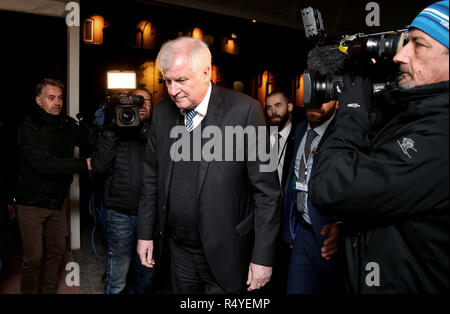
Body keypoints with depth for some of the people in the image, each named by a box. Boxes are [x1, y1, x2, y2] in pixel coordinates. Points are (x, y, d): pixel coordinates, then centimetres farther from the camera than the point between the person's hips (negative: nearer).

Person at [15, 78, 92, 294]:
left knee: (57, 250, 14)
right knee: (33, 256, 3)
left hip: (58, 201, 5)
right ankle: (28, 291, 28)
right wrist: (85, 164, -31)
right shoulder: (27, 130, -15)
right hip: (32, 203, -5)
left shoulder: (68, 125, 2)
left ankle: (49, 289, 34)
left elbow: (91, 146, 1)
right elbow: (45, 164, -27)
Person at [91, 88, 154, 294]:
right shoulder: (114, 132, 3)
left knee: (146, 271, 16)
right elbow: (98, 167, -9)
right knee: (117, 273, 6)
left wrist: (145, 132, -18)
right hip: (120, 214, -2)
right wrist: (111, 131, -14)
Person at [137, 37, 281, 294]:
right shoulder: (162, 112, 0)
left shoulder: (244, 110, -16)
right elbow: (152, 178, 8)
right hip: (179, 251, 5)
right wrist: (145, 233, 8)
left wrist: (263, 256, -13)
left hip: (226, 254, -4)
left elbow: (267, 190, -14)